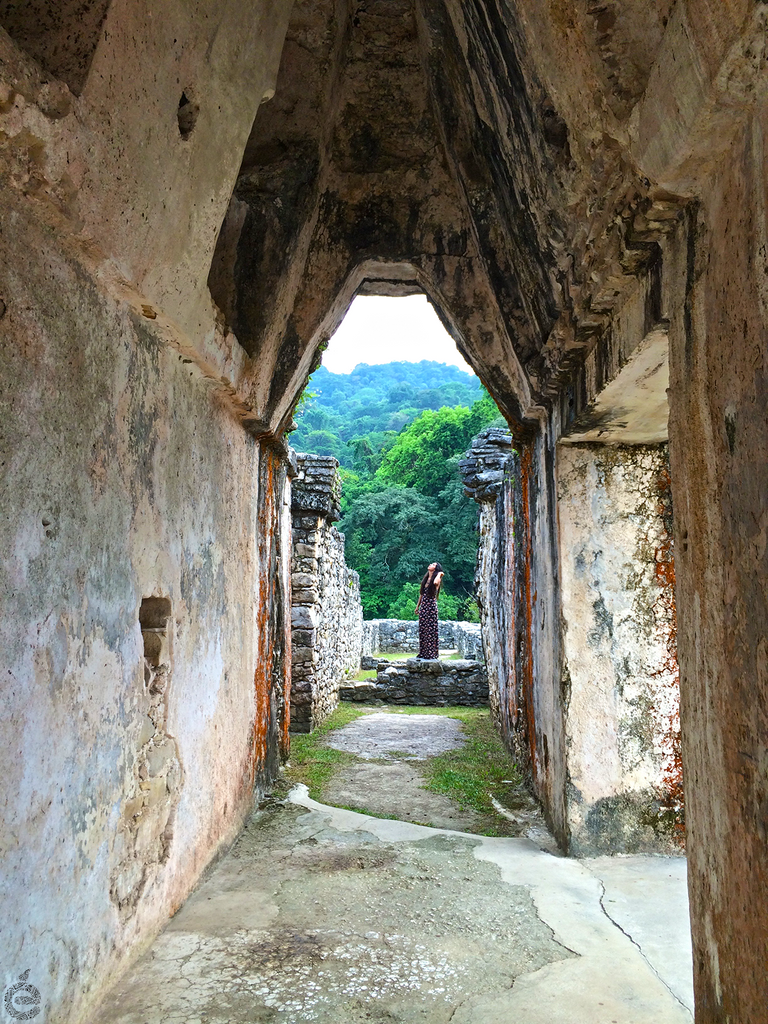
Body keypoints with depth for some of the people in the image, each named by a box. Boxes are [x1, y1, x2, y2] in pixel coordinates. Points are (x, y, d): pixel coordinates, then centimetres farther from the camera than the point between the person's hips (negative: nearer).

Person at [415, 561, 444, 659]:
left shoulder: (436, 578, -6)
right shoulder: (426, 578, 16)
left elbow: (435, 582, -33)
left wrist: (439, 574, -14)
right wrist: (417, 606, 20)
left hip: (431, 606, -7)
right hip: (423, 606, 7)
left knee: (430, 629, -5)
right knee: (422, 629, 8)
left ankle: (431, 653, 0)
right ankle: (423, 652, 14)